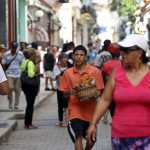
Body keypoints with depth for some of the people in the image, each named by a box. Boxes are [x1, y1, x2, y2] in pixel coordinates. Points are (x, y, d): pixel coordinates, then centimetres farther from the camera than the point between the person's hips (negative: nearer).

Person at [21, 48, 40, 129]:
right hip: (30, 86, -10)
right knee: (30, 105, -3)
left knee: (29, 104, 15)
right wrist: (36, 69, -17)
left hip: (26, 85, 10)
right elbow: (31, 75, -27)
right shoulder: (30, 63, -17)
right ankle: (28, 123, 2)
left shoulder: (25, 62, 14)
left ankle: (27, 123, 21)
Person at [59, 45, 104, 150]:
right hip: (75, 110, -1)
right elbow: (64, 94, 5)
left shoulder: (95, 71, -5)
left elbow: (99, 91, -1)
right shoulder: (67, 73, 0)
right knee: (78, 138, -16)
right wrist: (69, 92, -18)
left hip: (91, 110, 1)